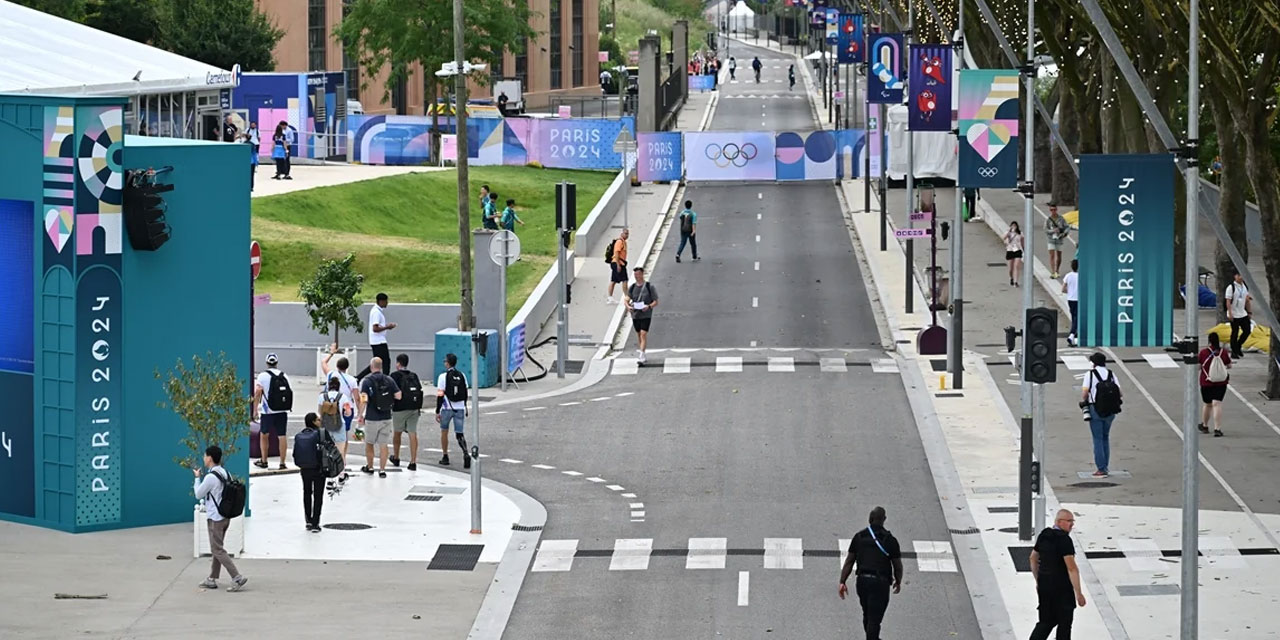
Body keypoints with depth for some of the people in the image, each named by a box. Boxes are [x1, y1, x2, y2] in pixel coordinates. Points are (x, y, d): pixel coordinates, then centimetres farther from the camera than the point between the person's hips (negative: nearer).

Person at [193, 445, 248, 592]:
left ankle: (237, 577, -11)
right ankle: (212, 579, 21)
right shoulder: (226, 474, 5)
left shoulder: (210, 477, -20)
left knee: (217, 550, -3)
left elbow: (198, 494, -9)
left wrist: (197, 478, 5)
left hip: (215, 518, -8)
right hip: (226, 516, 8)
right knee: (217, 549, 16)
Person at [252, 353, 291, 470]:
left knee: (264, 435, 14)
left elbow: (257, 394, -9)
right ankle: (282, 463, 1)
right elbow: (289, 393, 10)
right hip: (282, 412, 3)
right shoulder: (284, 376, 5)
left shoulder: (263, 376, -6)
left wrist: (255, 410, -6)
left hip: (267, 412, -3)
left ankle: (264, 461, 19)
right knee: (282, 436, 2)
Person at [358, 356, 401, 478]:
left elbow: (364, 400, -19)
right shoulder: (389, 380, -2)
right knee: (383, 445, 8)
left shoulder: (367, 381, -10)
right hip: (386, 418, 2)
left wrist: (361, 415, -9)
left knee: (369, 443, 17)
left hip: (371, 418, -2)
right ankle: (382, 469, 5)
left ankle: (369, 467, 28)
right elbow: (398, 396, -2)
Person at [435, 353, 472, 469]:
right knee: (460, 434, 3)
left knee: (444, 431, 17)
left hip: (447, 408, -3)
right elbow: (465, 393, 13)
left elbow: (440, 395, -11)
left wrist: (437, 412, -7)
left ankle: (445, 457, 21)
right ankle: (466, 454, -22)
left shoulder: (443, 377, -9)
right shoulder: (462, 376, 5)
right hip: (460, 408, 3)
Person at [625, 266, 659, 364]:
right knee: (639, 334, 12)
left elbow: (656, 302, -2)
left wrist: (648, 306, -22)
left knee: (643, 334, -16)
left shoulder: (649, 286, -3)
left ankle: (641, 354, -24)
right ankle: (641, 356, 24)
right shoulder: (632, 287, 7)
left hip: (646, 315, -4)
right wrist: (628, 306, -21)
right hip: (635, 314, 4)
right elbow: (627, 300, 3)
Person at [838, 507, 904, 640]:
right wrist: (898, 582, 18)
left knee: (867, 615, 22)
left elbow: (849, 561, 3)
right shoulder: (890, 540, -5)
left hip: (862, 580, 4)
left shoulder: (859, 537, 4)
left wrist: (842, 582, 5)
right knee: (874, 619, -2)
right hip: (880, 583, -4)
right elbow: (898, 565, 1)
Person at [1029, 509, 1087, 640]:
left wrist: (1038, 581, 27)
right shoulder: (1064, 539, -19)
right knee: (1064, 624, 6)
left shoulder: (1044, 535, 6)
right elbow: (1071, 568, -23)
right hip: (1061, 588, -7)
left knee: (1046, 621, 15)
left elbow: (1033, 558, 17)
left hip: (1044, 585, 7)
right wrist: (1078, 593, -21)